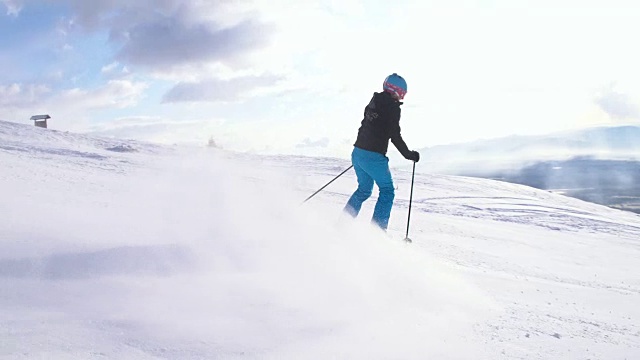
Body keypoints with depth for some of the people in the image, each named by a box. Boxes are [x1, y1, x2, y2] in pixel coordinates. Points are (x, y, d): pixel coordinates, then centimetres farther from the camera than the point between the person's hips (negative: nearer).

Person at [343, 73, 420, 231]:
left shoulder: (374, 102, 12)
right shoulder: (392, 107, -12)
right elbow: (395, 136, -15)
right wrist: (409, 154, -4)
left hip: (358, 152, 8)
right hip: (374, 157, -8)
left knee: (364, 189, 23)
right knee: (387, 191, 7)